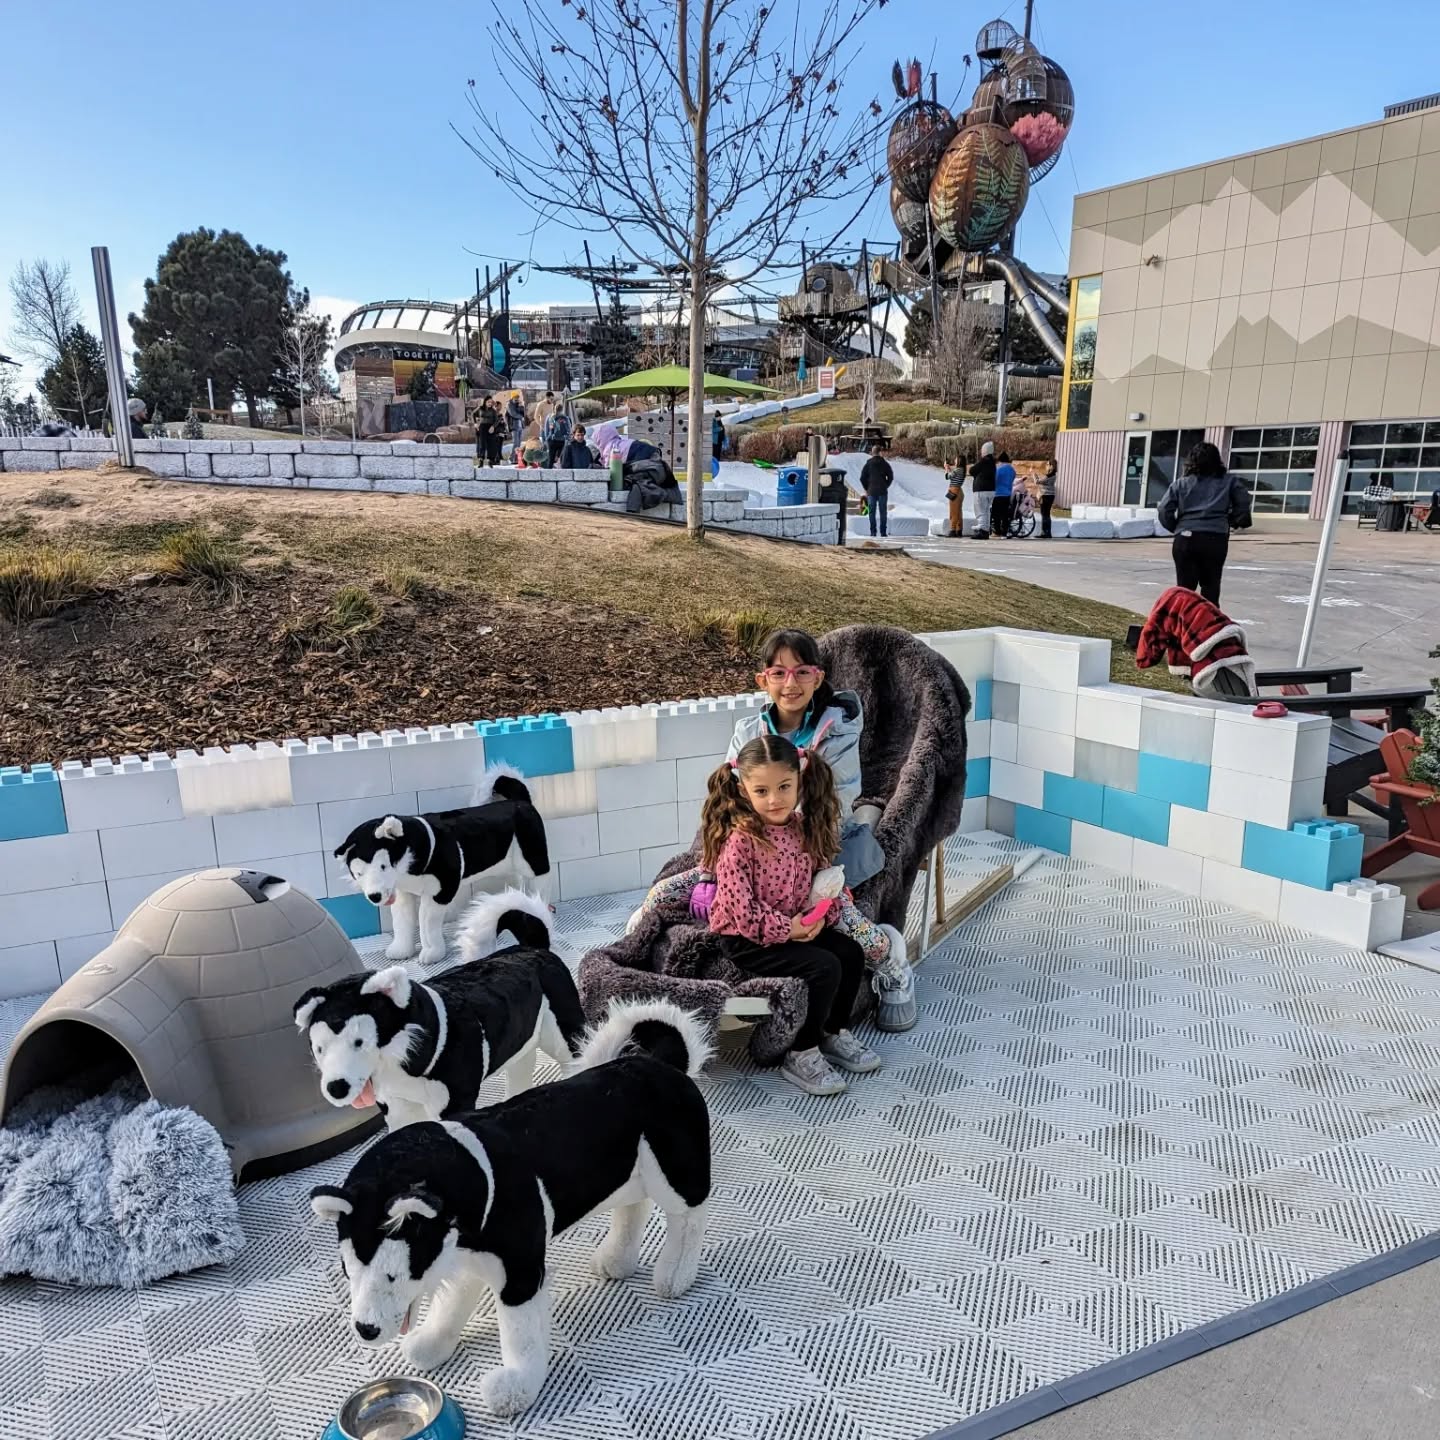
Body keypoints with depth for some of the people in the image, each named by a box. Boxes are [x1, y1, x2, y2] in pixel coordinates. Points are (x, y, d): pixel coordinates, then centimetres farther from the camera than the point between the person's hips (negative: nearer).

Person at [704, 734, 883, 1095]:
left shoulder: (804, 828, -1)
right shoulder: (740, 839, -23)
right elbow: (741, 911, -24)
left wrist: (818, 915, -8)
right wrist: (788, 929, -19)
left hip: (796, 927, 8)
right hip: (744, 941, -7)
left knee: (850, 952, -3)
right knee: (824, 967, -20)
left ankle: (834, 1033, 18)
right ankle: (800, 1055, -3)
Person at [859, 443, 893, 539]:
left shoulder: (868, 464, -1)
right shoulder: (885, 463, 1)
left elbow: (862, 478, -1)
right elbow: (891, 477, 3)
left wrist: (866, 489, 9)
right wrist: (885, 486, 14)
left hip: (871, 491, 0)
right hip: (883, 491, 0)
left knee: (872, 512, 3)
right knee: (883, 512, 4)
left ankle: (873, 532, -1)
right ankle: (883, 532, 2)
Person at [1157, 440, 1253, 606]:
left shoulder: (1181, 483, 12)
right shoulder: (1228, 481, 11)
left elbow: (1164, 509, 3)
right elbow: (1244, 502, 2)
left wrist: (1175, 528, 17)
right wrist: (1234, 521, 18)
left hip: (1185, 538, 1)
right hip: (1215, 539, -1)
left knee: (1184, 589, 5)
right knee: (1210, 588, 7)